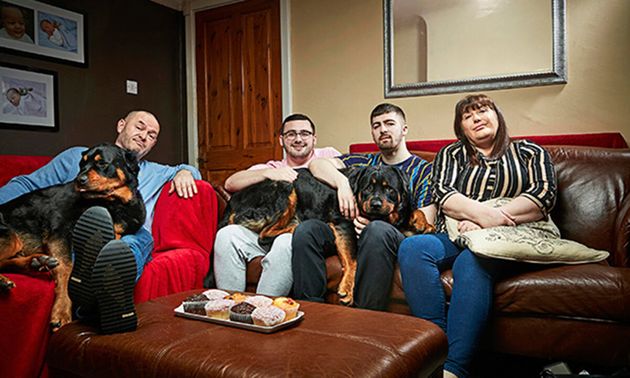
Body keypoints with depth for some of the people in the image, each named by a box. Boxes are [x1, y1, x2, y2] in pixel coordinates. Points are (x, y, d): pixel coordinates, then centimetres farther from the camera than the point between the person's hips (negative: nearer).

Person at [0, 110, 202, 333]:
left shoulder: (153, 173, 39)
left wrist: (185, 172, 20)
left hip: (133, 234, 1)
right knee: (96, 214, -39)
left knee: (138, 238, -39)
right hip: (76, 230, -1)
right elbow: (26, 185, 25)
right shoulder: (78, 156, 31)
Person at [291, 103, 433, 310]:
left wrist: (375, 225, -18)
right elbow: (316, 164, 7)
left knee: (378, 230, -38)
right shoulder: (363, 162, 22)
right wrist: (342, 182, -15)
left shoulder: (423, 170, 10)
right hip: (351, 233, 4)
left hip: (397, 241, -3)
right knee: (306, 229, -22)